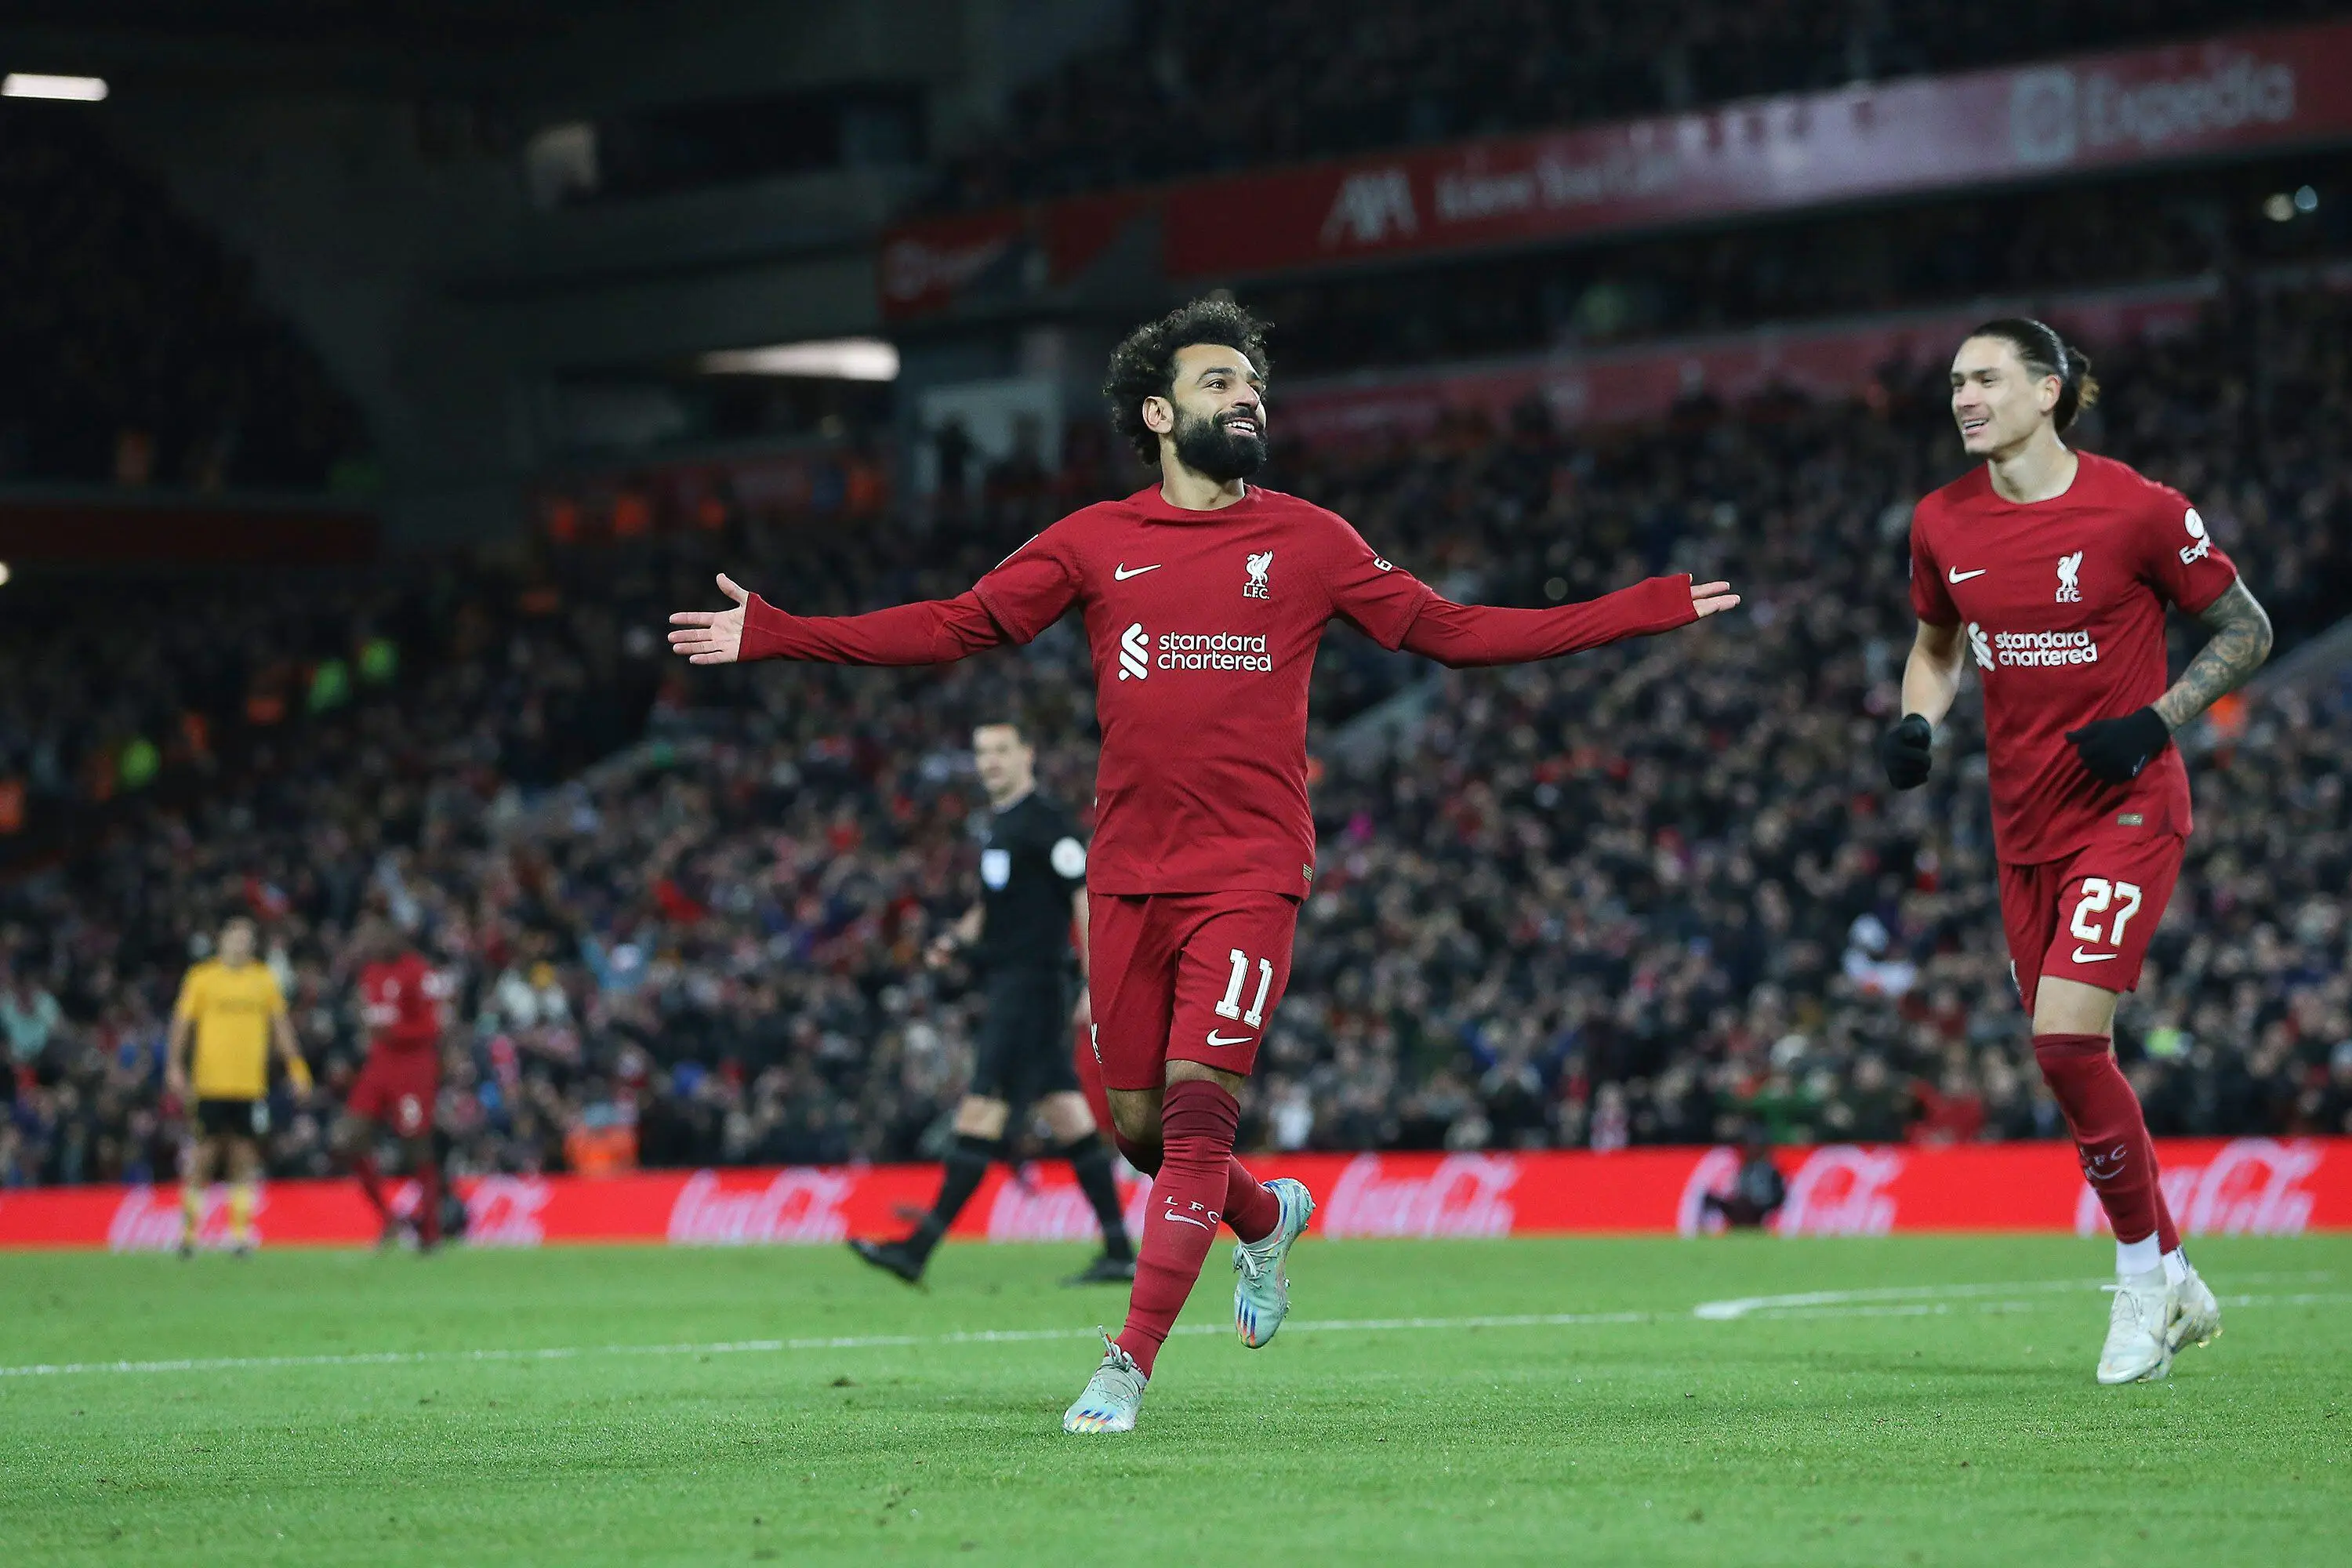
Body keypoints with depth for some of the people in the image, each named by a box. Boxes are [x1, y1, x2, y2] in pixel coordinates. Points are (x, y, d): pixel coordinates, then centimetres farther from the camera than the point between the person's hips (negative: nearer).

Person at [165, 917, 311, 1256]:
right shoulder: (202, 977, 3)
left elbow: (280, 1024, 13)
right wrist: (174, 1066, -5)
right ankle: (189, 1228, 9)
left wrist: (295, 1066, 6)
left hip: (251, 1085, 2)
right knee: (203, 1155, -2)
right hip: (210, 1084, -2)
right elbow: (182, 1022, 3)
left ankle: (240, 1231, 2)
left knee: (245, 1155, 0)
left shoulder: (264, 979, 9)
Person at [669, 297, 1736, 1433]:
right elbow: (955, 627, 8)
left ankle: (1130, 1365, -9)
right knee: (1139, 1127, 6)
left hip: (1250, 873, -2)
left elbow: (1450, 631, 11)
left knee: (1197, 1105, -14)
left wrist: (1658, 607, 8)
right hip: (1127, 874, 2)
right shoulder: (1094, 542, 7)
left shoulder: (1307, 541, 7)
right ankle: (1268, 1217, 39)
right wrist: (774, 635, 1)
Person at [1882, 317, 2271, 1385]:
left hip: (2125, 812, -6)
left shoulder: (2139, 511, -12)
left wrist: (2156, 718, -15)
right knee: (2070, 1059, 7)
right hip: (2024, 826, 6)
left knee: (2066, 1038, -19)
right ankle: (2176, 1289, 24)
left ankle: (2145, 1276, -1)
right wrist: (1916, 724, 1)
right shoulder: (1943, 524, 2)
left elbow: (2245, 631, -2)